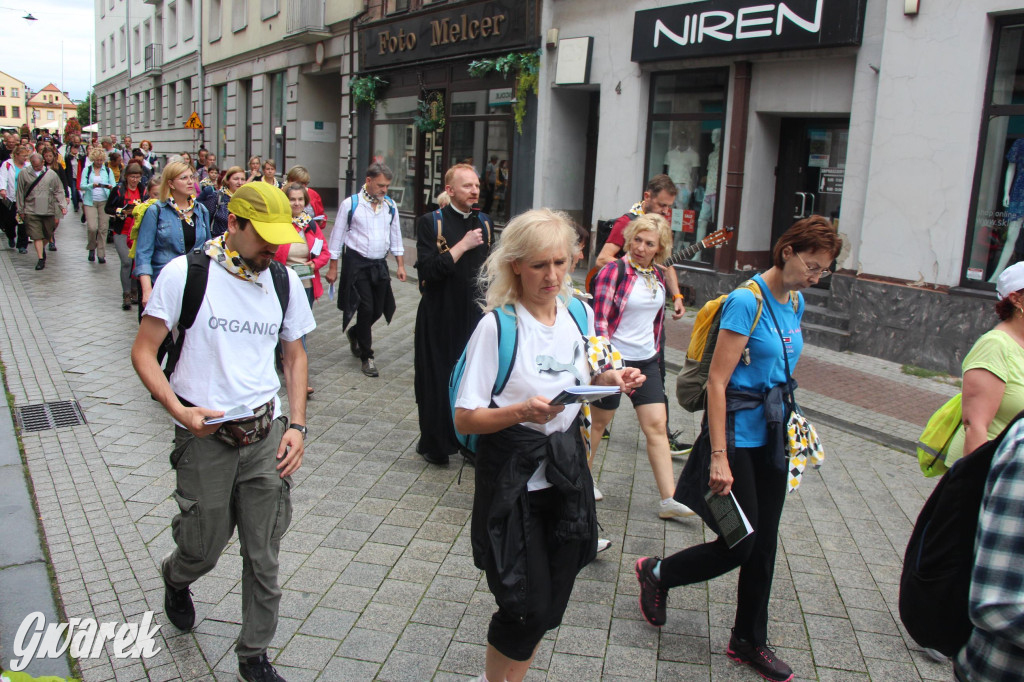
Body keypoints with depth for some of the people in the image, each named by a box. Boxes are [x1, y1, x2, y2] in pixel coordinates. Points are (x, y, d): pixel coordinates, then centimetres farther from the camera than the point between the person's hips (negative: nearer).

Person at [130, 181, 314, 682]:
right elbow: (144, 352, -5)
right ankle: (176, 580, 51)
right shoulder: (185, 273, -10)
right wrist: (180, 410, -19)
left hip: (266, 435, 3)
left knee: (264, 557, 8)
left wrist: (296, 425, 4)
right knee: (204, 549, 13)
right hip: (205, 437, -3)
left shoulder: (285, 280, 3)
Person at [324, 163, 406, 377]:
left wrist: (400, 264, 8)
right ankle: (366, 357, 9)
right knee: (366, 308, -6)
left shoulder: (390, 206, 6)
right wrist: (333, 267, -3)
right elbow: (337, 236, -2)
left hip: (380, 264, 5)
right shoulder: (350, 204, -6)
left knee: (378, 309, 9)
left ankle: (355, 333, 41)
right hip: (356, 263, -5)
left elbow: (396, 236, 13)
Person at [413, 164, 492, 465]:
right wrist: (463, 245, -16)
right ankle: (434, 445, 21)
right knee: (438, 381, 5)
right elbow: (428, 270, -17)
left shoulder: (484, 223, 8)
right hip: (440, 319, -3)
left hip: (476, 316, 3)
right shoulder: (430, 223, -6)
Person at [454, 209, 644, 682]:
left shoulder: (579, 314, 1)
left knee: (551, 604, 14)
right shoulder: (496, 326, -17)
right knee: (528, 606, 0)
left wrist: (608, 380, -4)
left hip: (565, 470, 6)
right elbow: (465, 419, -16)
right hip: (513, 478, -5)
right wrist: (522, 412, -32)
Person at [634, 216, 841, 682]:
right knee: (739, 544, -2)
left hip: (771, 433, 8)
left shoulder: (795, 303, 8)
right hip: (737, 433, -8)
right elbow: (717, 382, -20)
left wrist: (785, 423, 18)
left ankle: (750, 641, 29)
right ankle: (656, 573, 24)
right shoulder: (746, 301, -18)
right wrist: (719, 457, -23)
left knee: (764, 543, 13)